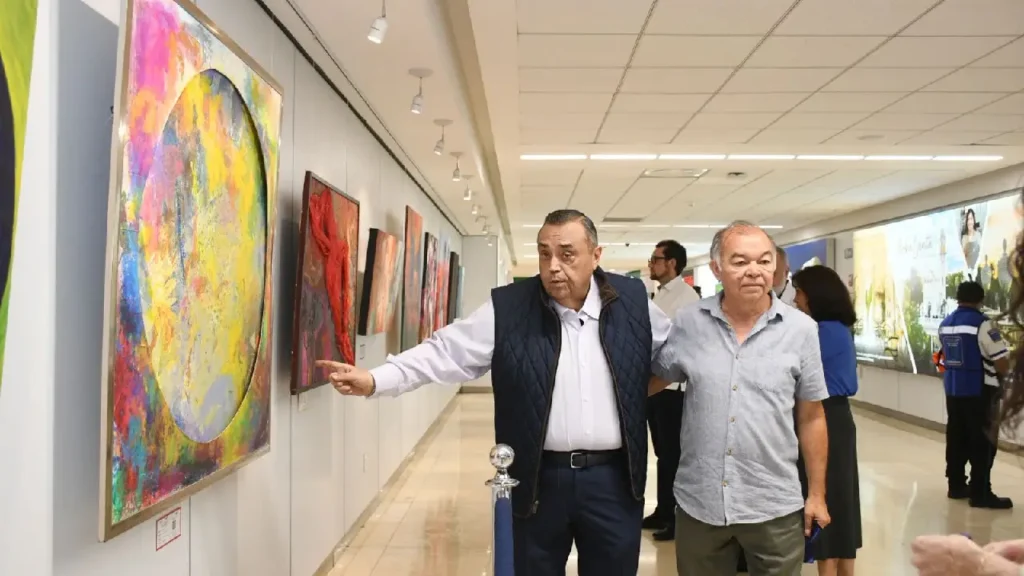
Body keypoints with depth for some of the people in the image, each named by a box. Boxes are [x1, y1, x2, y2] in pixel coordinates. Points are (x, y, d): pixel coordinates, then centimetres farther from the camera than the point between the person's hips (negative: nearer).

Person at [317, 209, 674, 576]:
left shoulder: (632, 301, -1)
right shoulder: (507, 308, -5)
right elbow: (447, 352, -7)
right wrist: (374, 380, -17)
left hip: (613, 479, 1)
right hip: (538, 479, -1)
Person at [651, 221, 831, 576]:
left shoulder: (801, 329, -4)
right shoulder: (687, 324, -4)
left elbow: (811, 418, 2)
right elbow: (651, 381, 12)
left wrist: (817, 495, 5)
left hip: (775, 506, 0)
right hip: (698, 502, 1)